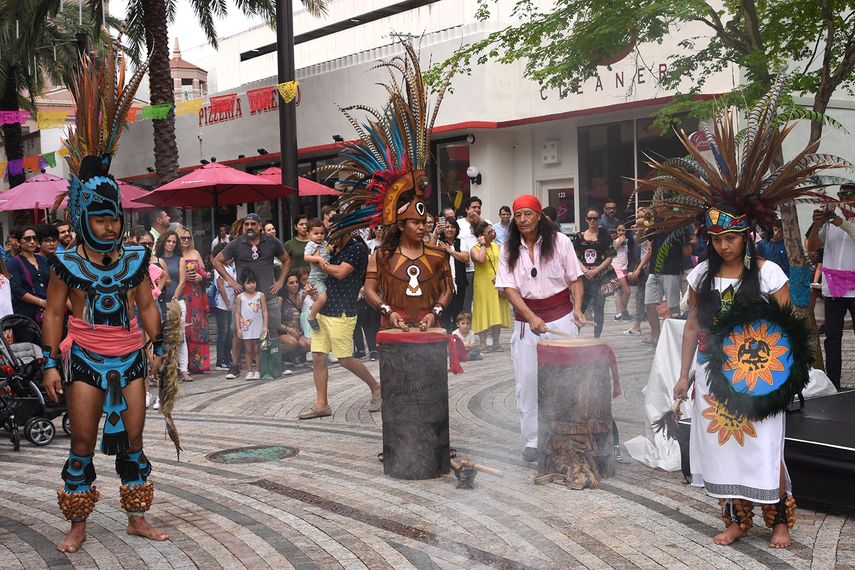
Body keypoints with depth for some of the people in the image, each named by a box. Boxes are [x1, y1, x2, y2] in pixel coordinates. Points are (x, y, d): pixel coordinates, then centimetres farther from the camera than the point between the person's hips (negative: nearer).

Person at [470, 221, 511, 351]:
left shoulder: (495, 246, 10)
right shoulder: (475, 249, -7)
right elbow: (481, 259, -27)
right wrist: (483, 245, -15)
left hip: (497, 285, 5)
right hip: (483, 286, -5)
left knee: (498, 314, 7)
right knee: (484, 314, -1)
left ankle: (496, 343, 15)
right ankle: (483, 344, 6)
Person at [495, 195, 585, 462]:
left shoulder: (559, 241, -2)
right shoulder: (509, 249, 2)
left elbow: (575, 279, 2)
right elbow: (509, 288, -4)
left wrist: (577, 308, -15)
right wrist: (532, 318, -18)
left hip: (561, 317, -2)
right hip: (526, 318, 2)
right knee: (527, 382, 2)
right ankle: (532, 440, 12)